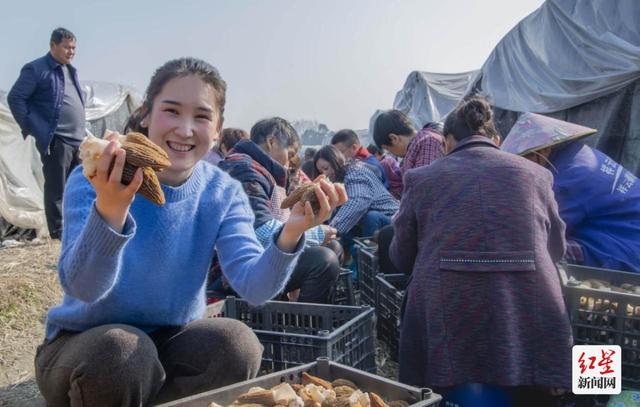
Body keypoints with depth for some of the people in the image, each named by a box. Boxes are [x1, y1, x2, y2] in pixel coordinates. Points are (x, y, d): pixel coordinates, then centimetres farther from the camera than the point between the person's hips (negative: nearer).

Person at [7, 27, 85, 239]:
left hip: (78, 140, 8)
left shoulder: (71, 70, 18)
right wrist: (32, 129, -11)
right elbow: (15, 98, -8)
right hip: (55, 140, -7)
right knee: (57, 188, -1)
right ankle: (58, 231, 8)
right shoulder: (36, 69, -6)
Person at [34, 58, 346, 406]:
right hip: (81, 344, -2)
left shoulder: (223, 194, -8)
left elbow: (254, 286, -20)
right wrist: (109, 211, -49)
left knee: (237, 343, -25)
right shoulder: (93, 181, -16)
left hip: (170, 341, 3)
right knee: (123, 351, -34)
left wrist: (290, 234, -41)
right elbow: (82, 287, -29)